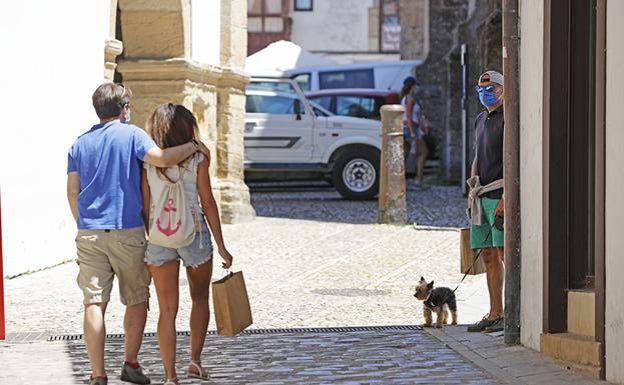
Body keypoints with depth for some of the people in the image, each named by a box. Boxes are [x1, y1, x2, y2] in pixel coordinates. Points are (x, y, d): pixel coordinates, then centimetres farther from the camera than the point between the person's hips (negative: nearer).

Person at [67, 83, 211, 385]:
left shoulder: (80, 144, 12)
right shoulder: (131, 134, -2)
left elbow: (72, 192, 10)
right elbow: (161, 159, -18)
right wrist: (193, 146, -3)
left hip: (89, 234, 3)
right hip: (127, 233, -3)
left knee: (94, 304, -1)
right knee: (137, 300, 14)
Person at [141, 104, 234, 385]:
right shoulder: (197, 157, -4)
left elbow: (145, 206, 0)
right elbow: (208, 203, -4)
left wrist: (150, 240, 9)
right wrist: (221, 247, 1)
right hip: (193, 233, -1)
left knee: (167, 309, 4)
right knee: (200, 298, 21)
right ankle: (195, 360, 15)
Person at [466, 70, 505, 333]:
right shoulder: (481, 120, 19)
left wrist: (506, 198, -21)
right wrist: (472, 192, 17)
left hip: (500, 195, -8)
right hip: (481, 197, 8)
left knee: (505, 254, -10)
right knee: (489, 255, 7)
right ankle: (495, 314, 10)